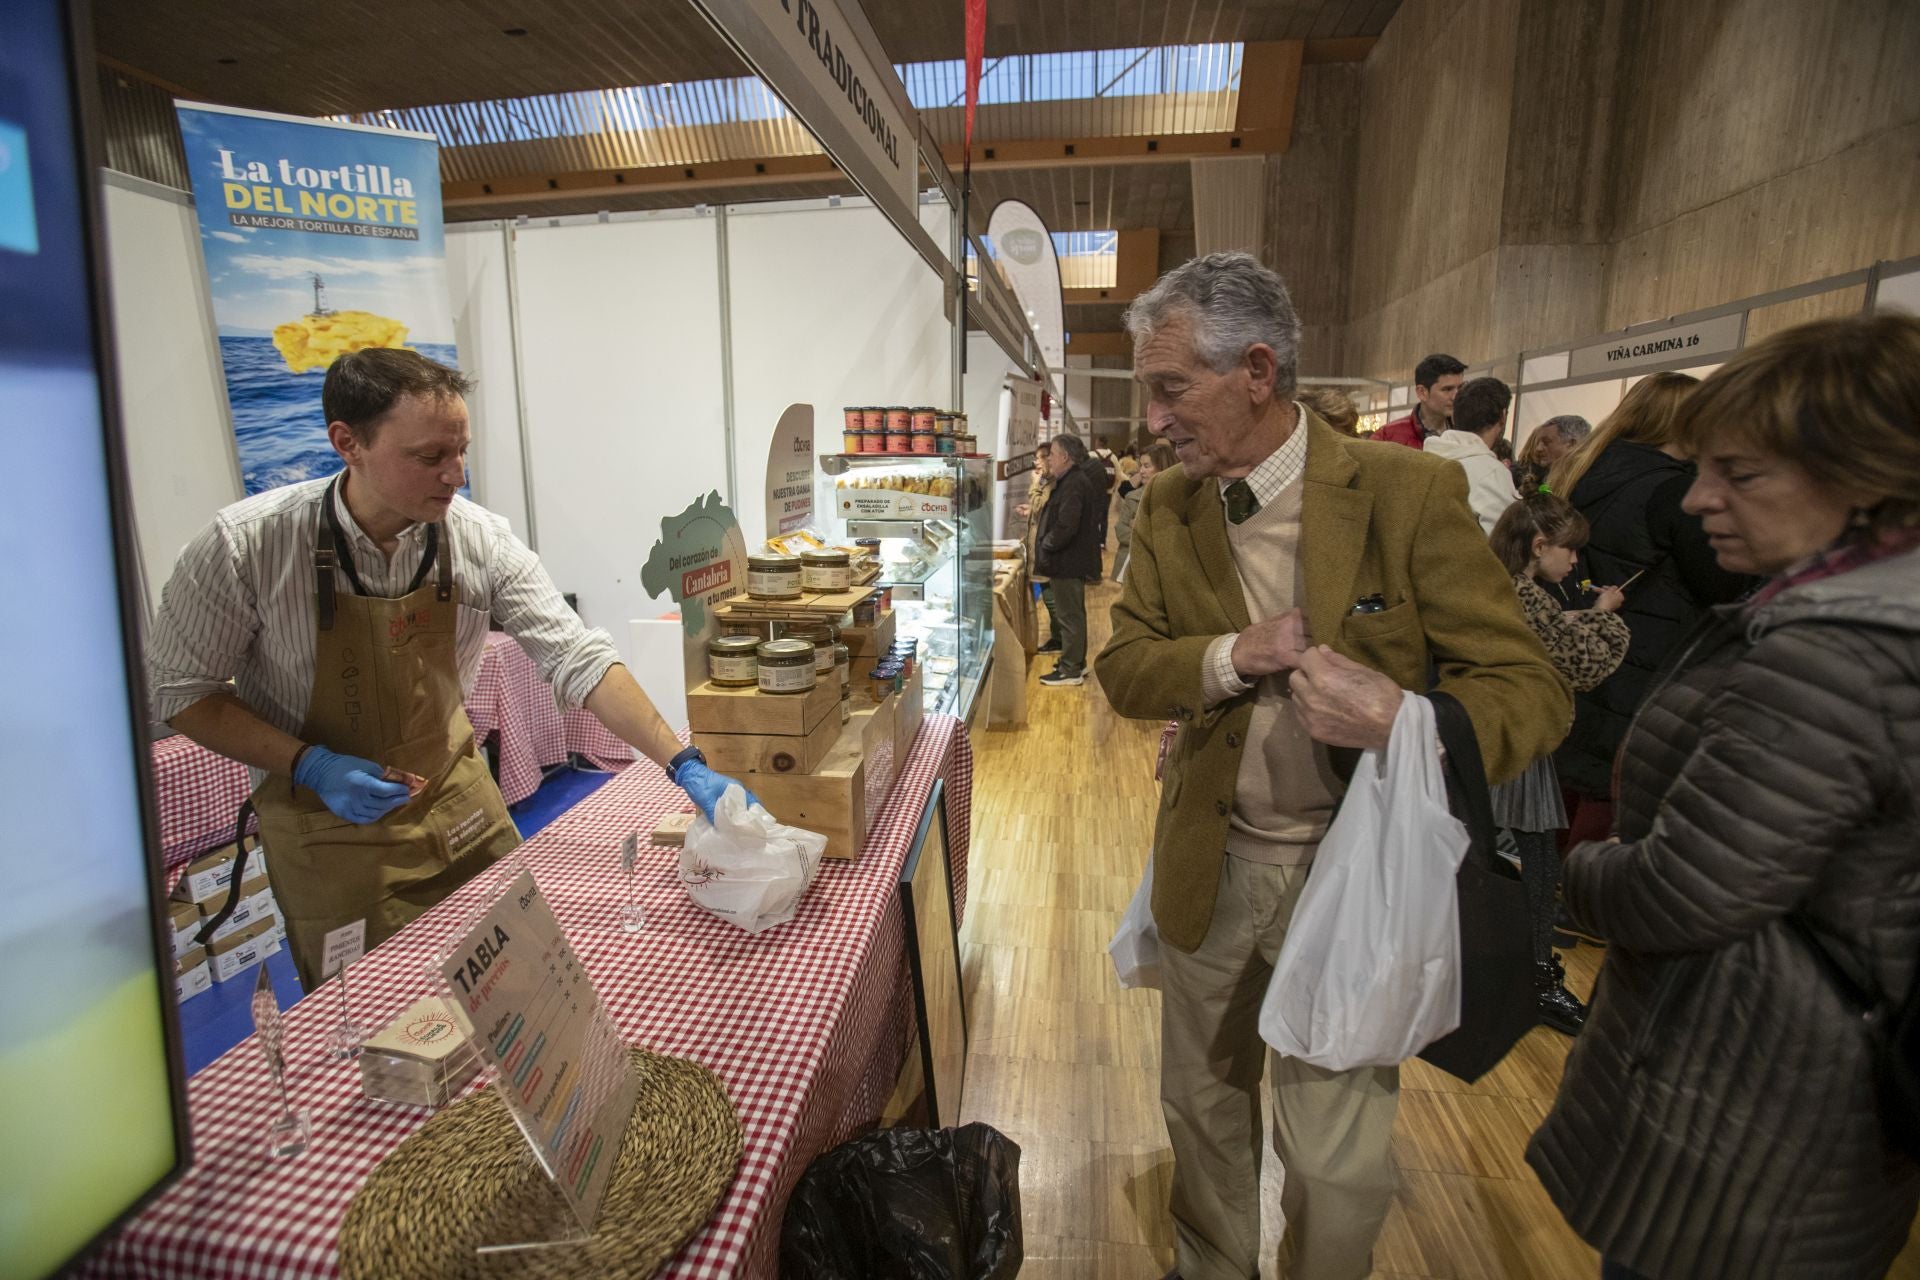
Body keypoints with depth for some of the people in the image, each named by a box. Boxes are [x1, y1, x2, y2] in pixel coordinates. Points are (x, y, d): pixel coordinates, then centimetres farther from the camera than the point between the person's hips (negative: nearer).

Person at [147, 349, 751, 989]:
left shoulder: (480, 539, -15)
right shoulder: (243, 544, -20)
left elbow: (576, 655, -18)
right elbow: (182, 689, -8)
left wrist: (682, 763, -27)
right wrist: (308, 765, -22)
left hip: (457, 799, 3)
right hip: (328, 826, -2)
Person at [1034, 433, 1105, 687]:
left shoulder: (1074, 484, -20)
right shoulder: (1073, 480, 14)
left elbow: (1066, 526, -27)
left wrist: (1046, 546, -16)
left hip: (1069, 561, -11)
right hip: (1074, 559, 11)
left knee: (1068, 615, -3)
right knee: (1072, 613, 19)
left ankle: (1071, 671, 5)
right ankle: (1076, 663, 30)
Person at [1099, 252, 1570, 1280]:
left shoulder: (1412, 492, -14)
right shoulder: (1168, 507, -1)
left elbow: (1532, 688, -12)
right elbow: (1124, 667, 0)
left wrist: (1406, 723, -34)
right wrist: (1231, 658, -20)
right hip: (1213, 865, 4)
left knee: (1337, 1163, 10)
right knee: (1203, 1107, 22)